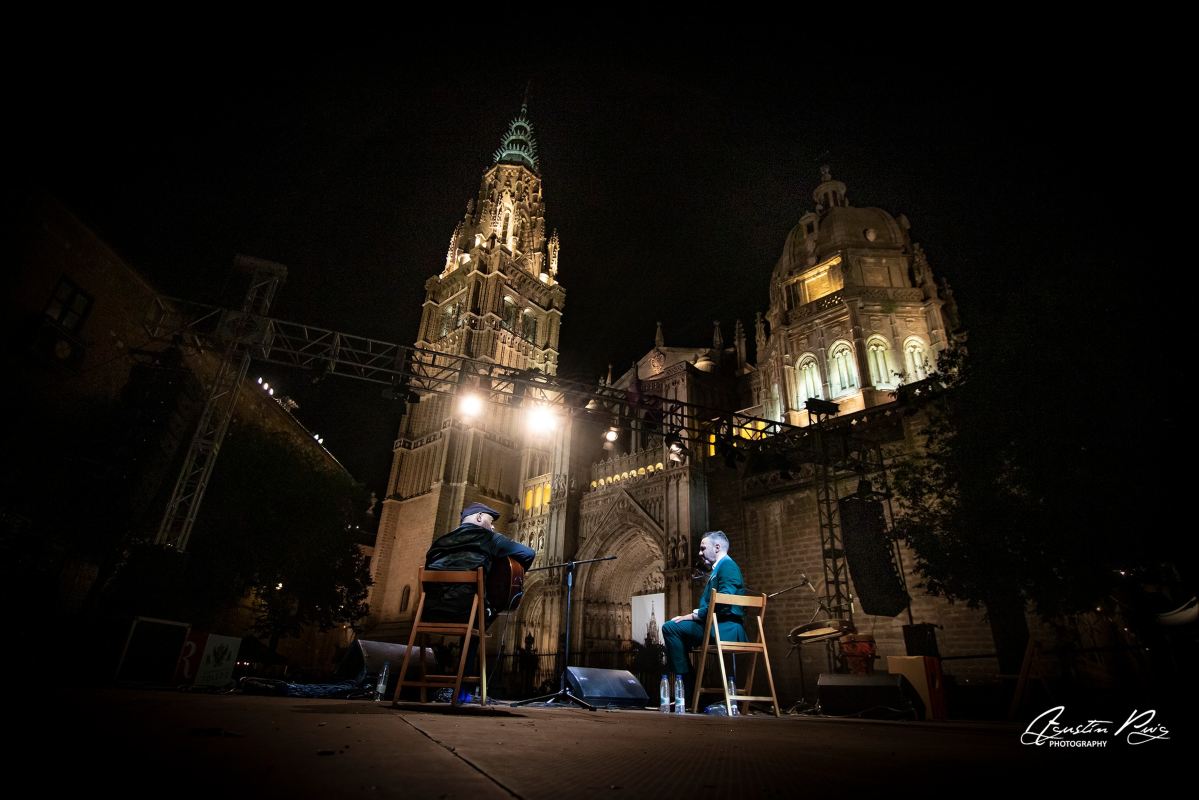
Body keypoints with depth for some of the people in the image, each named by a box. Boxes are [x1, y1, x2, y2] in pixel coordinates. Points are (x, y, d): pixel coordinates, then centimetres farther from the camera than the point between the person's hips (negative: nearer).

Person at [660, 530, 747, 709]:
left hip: (725, 628, -11)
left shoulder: (728, 566, -9)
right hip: (717, 626, 11)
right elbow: (708, 603, 18)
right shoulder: (717, 569, 22)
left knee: (670, 628, -16)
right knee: (672, 628, 14)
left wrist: (696, 615, -16)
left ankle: (688, 689, -9)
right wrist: (693, 615, 2)